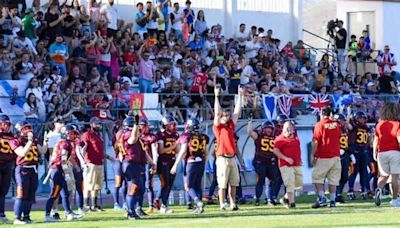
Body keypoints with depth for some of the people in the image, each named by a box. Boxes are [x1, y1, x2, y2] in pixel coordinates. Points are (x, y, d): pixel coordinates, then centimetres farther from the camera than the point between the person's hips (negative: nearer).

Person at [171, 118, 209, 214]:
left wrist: (175, 165, -5)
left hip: (191, 162, -5)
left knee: (190, 186, 2)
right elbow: (206, 153, 13)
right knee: (198, 185, 15)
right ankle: (199, 207, 12)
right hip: (201, 163, 5)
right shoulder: (204, 137, 8)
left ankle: (198, 202, -19)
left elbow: (183, 151, -9)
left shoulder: (186, 136, -6)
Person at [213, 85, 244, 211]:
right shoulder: (218, 127, -2)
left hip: (232, 158, 6)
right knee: (222, 184, -4)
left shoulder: (231, 126, 14)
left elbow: (237, 112, 15)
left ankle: (233, 204, 10)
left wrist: (240, 96, 14)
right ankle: (222, 205, 0)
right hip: (223, 159, -6)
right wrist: (216, 96, -14)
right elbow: (217, 112, -11)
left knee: (233, 183, 6)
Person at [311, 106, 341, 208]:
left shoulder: (319, 125, -8)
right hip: (336, 156, 5)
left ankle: (322, 198, -12)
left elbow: (316, 141, -10)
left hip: (323, 157, -5)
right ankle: (332, 200, 5)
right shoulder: (336, 124, 7)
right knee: (333, 179, 8)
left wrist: (313, 155, -6)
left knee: (317, 177, 3)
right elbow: (339, 134, 26)